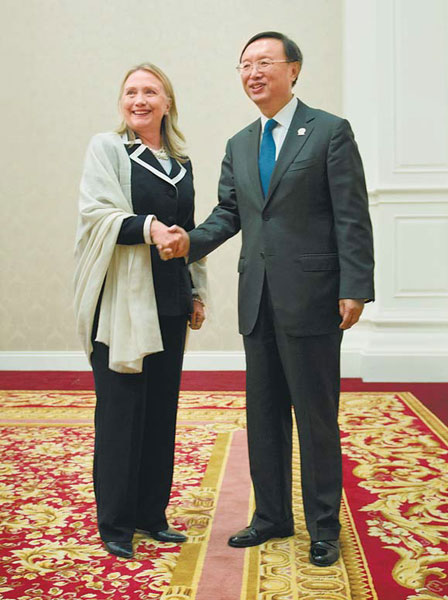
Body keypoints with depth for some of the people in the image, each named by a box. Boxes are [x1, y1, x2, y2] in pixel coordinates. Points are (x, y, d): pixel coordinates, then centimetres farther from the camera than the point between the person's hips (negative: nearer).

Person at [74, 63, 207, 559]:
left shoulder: (181, 162, 16)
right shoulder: (106, 149, 1)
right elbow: (97, 213, -11)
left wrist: (196, 290, 16)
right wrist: (147, 227, -26)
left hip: (169, 302, 6)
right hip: (122, 299, -5)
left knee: (162, 407, 9)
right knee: (121, 407, -3)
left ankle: (152, 513, 21)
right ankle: (114, 522, 10)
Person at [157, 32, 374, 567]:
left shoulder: (330, 132, -3)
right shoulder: (239, 145, 15)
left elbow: (352, 217, -8)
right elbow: (228, 213, 13)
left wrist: (354, 289, -14)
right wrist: (191, 242, -7)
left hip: (311, 298, -6)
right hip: (258, 301, 6)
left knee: (316, 417, 3)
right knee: (263, 415, 14)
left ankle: (324, 527, 19)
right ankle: (271, 517, 29)